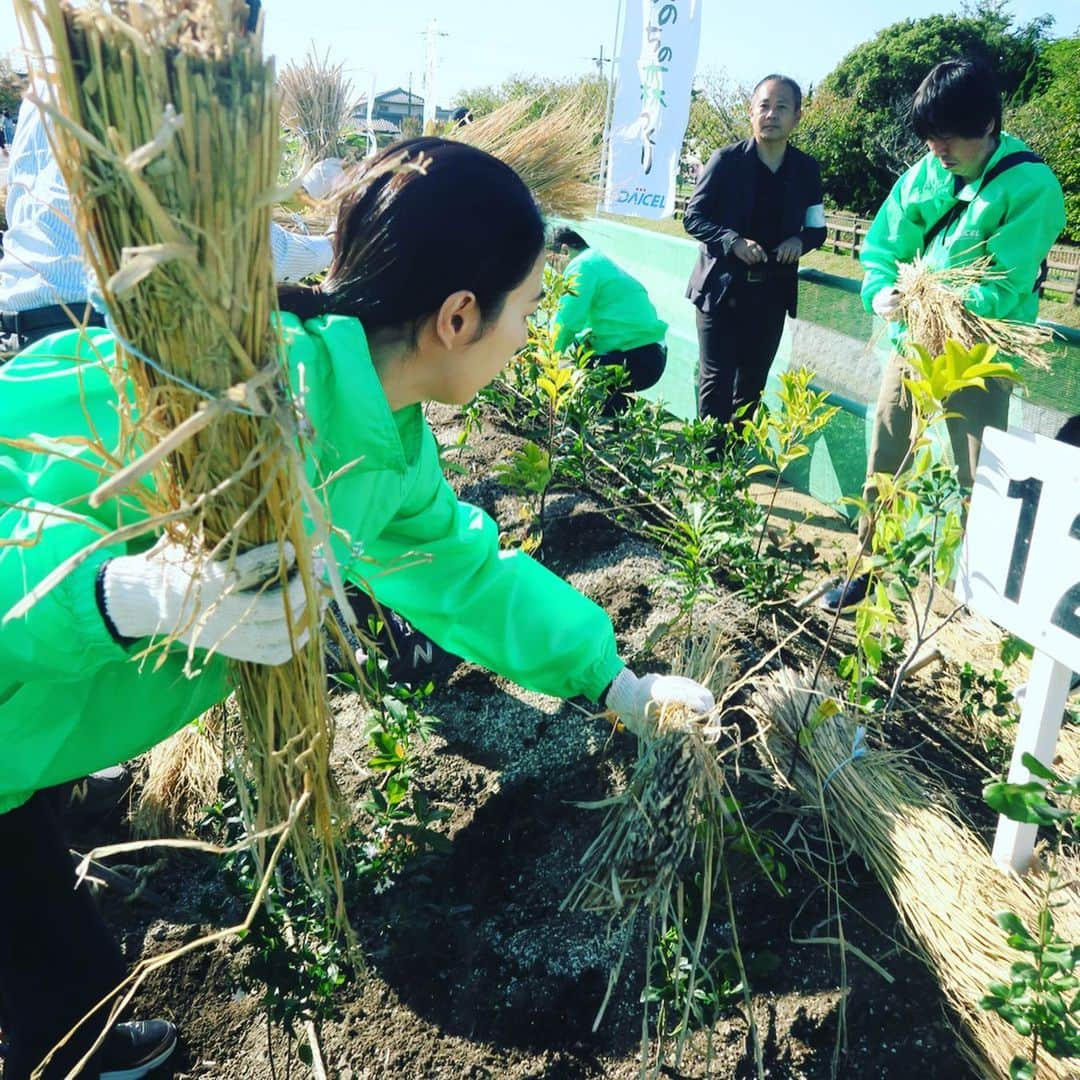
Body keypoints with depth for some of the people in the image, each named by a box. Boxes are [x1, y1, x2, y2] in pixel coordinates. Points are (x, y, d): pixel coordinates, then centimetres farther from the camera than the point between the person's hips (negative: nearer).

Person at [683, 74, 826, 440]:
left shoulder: (807, 169, 4)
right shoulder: (726, 160, -6)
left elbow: (817, 228, 12)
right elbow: (693, 217, -6)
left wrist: (800, 240, -12)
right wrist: (733, 241, -22)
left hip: (772, 292, 4)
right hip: (722, 286, -4)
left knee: (752, 381, 12)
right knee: (716, 380, -5)